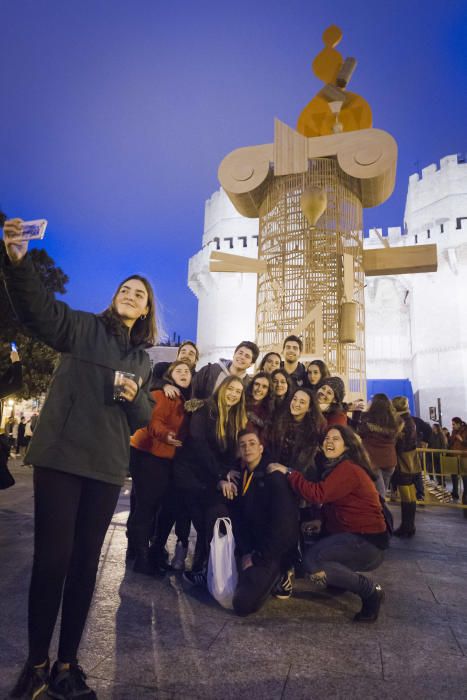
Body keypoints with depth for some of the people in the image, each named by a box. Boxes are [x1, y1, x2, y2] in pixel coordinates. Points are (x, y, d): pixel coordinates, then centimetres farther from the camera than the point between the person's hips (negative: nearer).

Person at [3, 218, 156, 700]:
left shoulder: (142, 359, 14)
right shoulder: (82, 327, 3)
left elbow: (144, 420, 14)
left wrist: (137, 397, -9)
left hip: (106, 466, 4)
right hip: (60, 456, -4)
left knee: (86, 560, 9)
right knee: (52, 556, -2)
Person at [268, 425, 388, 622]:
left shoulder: (348, 469, -18)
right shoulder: (334, 467, 13)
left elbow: (318, 494, -29)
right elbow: (331, 504, 14)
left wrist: (287, 472, -23)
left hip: (368, 543, -10)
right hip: (353, 537, 10)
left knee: (312, 560, -22)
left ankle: (370, 591, -8)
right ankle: (349, 576, 13)